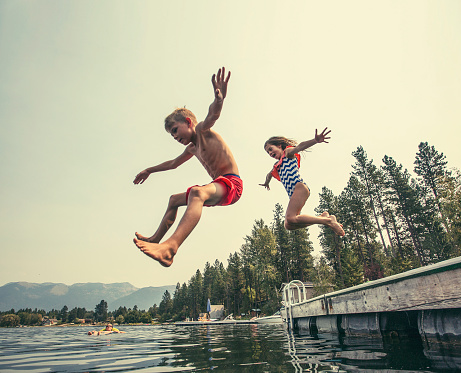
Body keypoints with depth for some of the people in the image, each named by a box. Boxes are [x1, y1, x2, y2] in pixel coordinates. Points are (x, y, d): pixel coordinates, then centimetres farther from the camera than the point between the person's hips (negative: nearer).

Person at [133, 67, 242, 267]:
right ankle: (156, 239, 31)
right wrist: (150, 170, 46)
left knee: (197, 192, -42)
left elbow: (212, 115, -28)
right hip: (218, 186, 11)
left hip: (231, 183, -11)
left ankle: (170, 246, -60)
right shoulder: (192, 148, 22)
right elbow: (173, 163, 38)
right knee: (174, 199, 24)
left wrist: (219, 99, -50)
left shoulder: (202, 130, -4)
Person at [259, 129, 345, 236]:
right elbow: (269, 175, 52)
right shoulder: (277, 165, 30)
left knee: (290, 218, -25)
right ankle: (322, 217, 0)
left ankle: (328, 221, -17)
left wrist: (315, 141, -35)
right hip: (293, 194, 8)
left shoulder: (288, 152, 8)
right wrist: (266, 183, 71)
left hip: (300, 188, -8)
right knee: (288, 225, -6)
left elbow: (299, 147, -15)